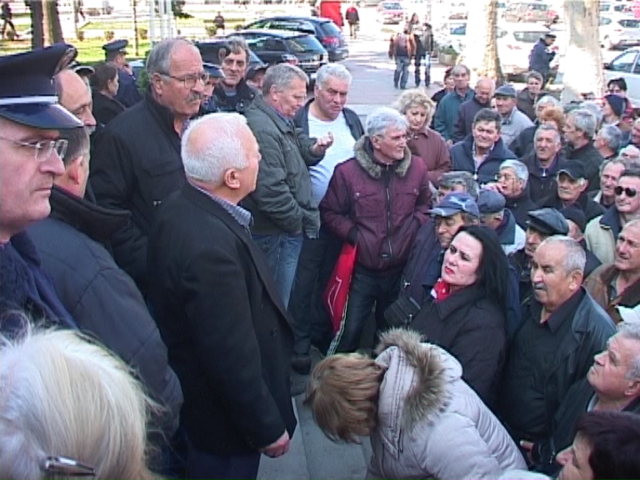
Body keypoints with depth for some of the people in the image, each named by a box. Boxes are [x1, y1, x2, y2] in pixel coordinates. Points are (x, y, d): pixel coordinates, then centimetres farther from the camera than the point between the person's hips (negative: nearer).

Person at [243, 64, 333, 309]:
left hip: (289, 228, 11)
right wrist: (298, 221, -15)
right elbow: (270, 190, -28)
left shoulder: (281, 121, 12)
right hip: (277, 234, -11)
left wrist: (315, 148, -1)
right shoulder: (262, 130, -23)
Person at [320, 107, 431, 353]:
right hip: (362, 270, -3)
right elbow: (330, 212, -1)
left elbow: (425, 205, 14)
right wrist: (353, 235, -11)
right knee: (349, 332, 0)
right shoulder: (347, 171, -9)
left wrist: (414, 228, -3)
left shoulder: (416, 168, 0)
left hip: (400, 268, 3)